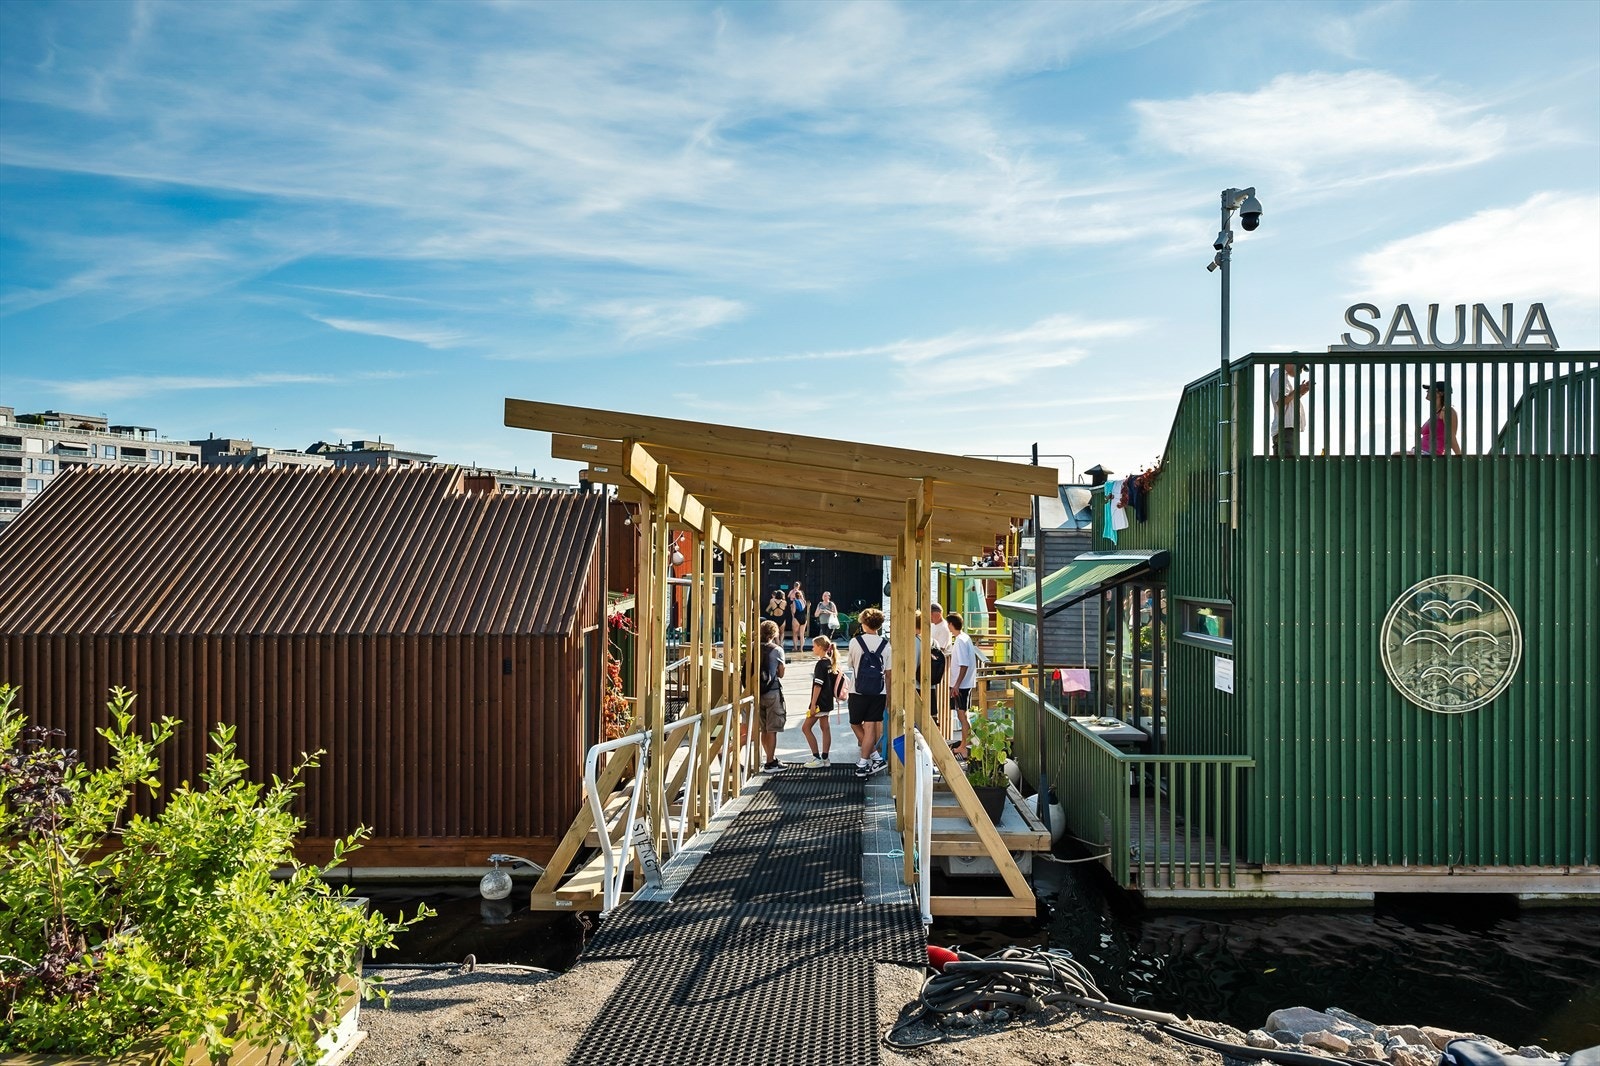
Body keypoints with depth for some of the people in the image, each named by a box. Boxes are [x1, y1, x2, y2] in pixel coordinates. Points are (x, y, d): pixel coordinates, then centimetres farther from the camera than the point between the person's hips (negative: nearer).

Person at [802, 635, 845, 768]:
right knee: (825, 728, 11)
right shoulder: (831, 663, 9)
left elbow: (818, 686, -20)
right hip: (828, 701, 9)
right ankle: (825, 758, 14)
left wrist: (813, 704, -19)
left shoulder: (821, 664, -17)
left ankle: (817, 758, -3)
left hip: (820, 702, -9)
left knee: (806, 727, -2)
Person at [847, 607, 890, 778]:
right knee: (870, 727, 5)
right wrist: (888, 695, 10)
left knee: (855, 725, 14)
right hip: (879, 692, 2)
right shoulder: (885, 644, -1)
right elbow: (888, 672, 2)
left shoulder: (855, 642, -6)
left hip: (858, 691, -2)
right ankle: (863, 764, 6)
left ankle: (875, 757, 8)